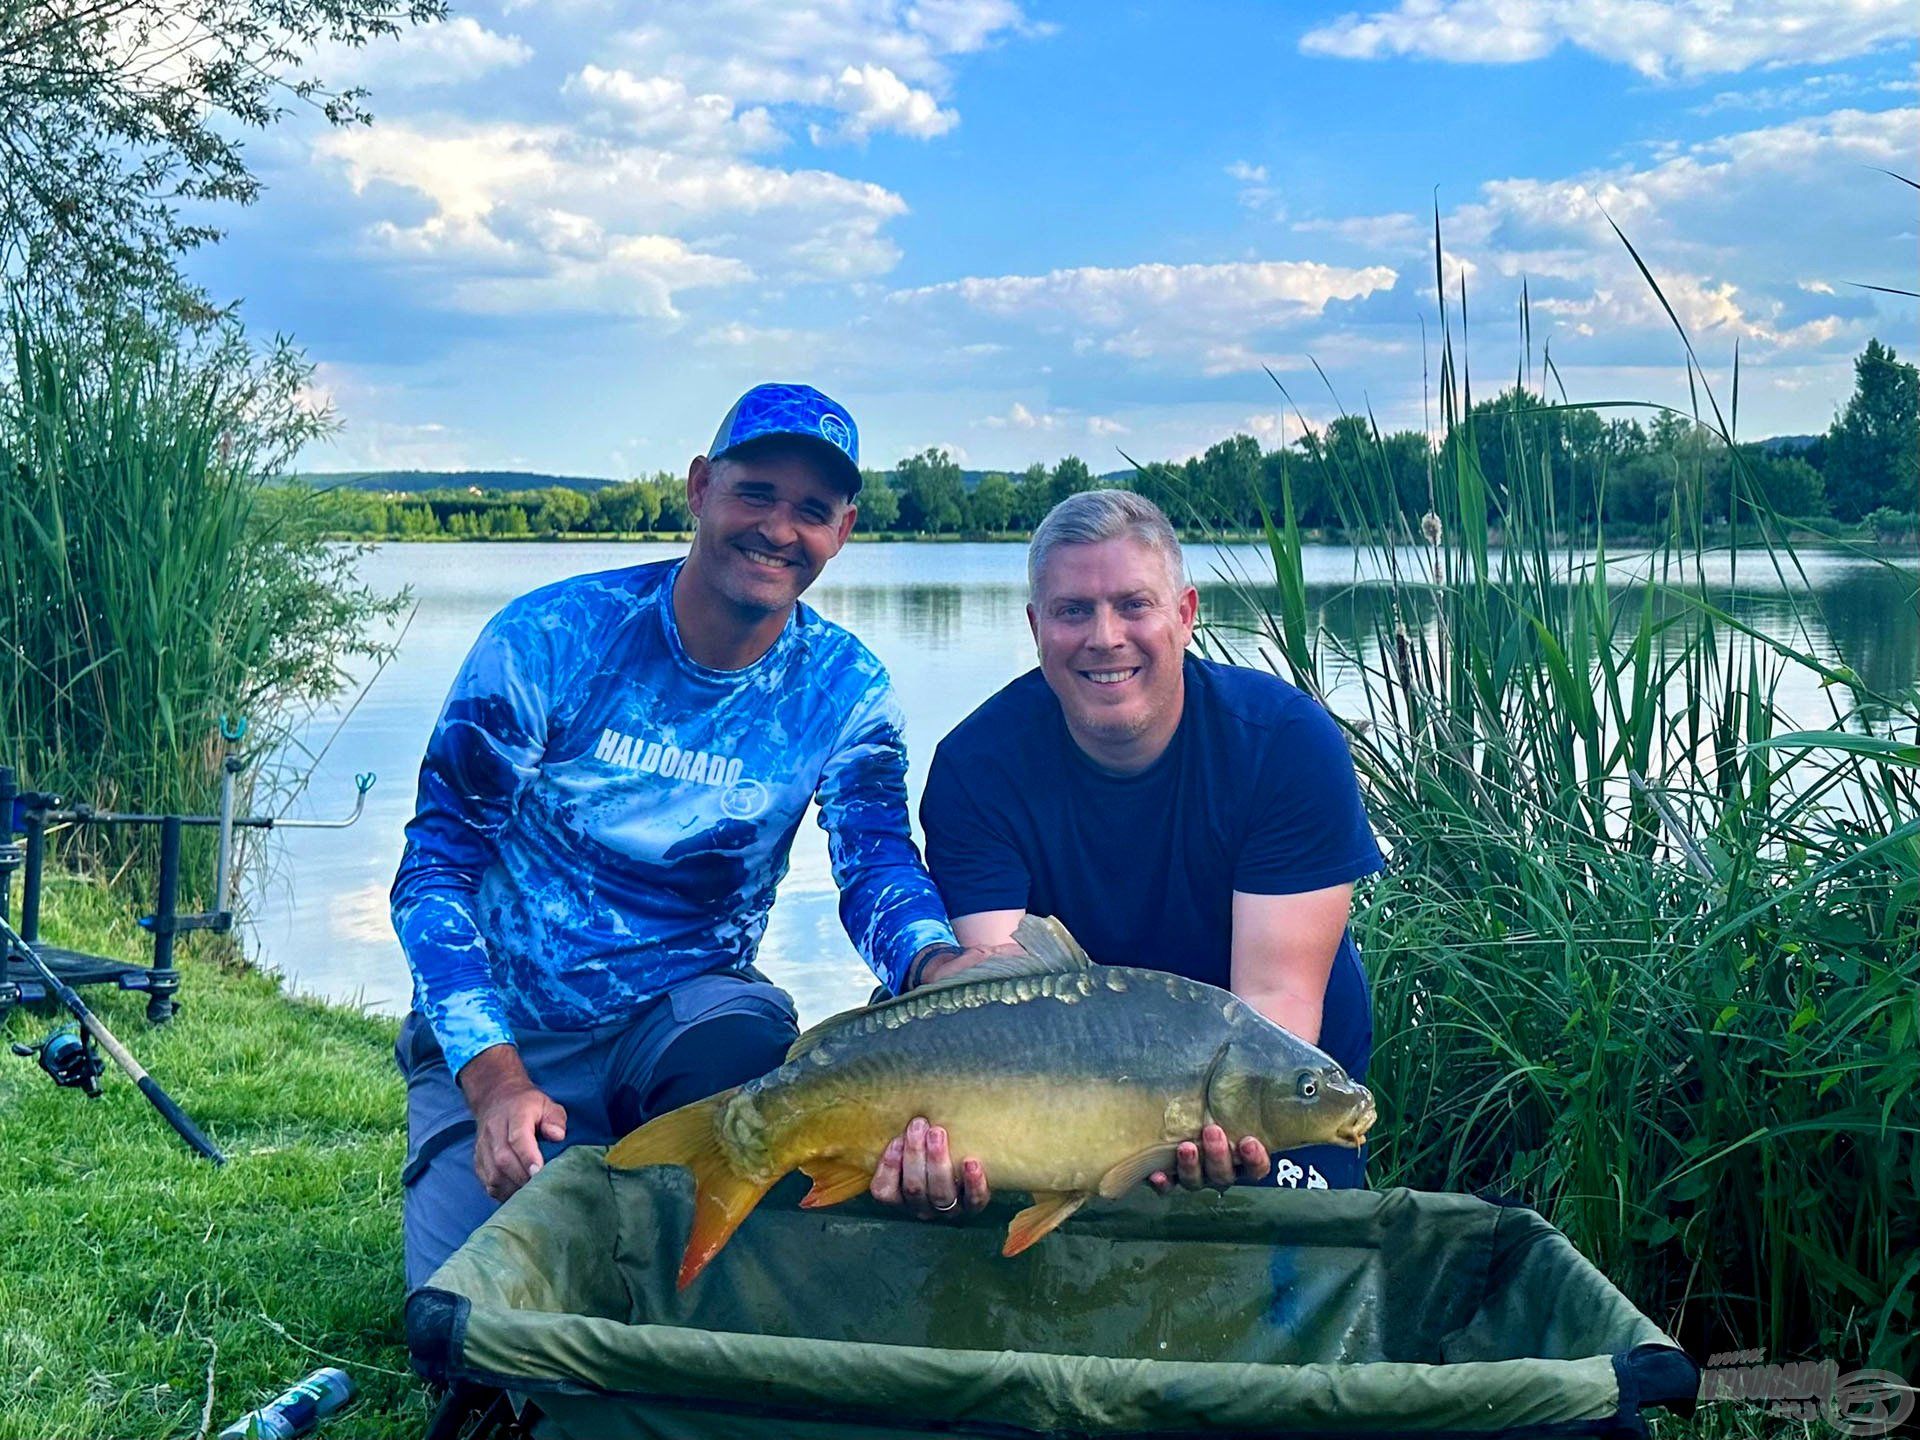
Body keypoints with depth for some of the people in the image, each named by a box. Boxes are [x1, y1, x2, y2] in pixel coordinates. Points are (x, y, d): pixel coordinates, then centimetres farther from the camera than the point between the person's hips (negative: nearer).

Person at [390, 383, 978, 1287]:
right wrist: (496, 1077, -25)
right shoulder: (550, 638, -12)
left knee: (749, 1050, -33)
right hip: (505, 1033, -1)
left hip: (688, 1007, 2)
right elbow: (435, 868, -12)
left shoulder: (843, 689, -3)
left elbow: (877, 864, -15)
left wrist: (948, 969, -41)